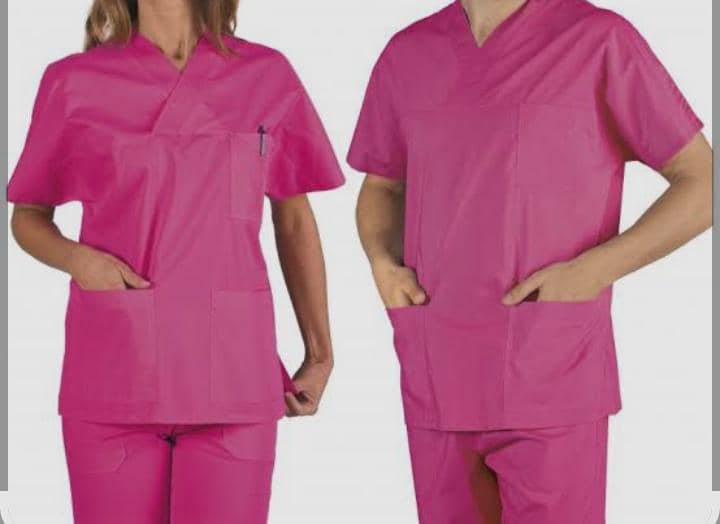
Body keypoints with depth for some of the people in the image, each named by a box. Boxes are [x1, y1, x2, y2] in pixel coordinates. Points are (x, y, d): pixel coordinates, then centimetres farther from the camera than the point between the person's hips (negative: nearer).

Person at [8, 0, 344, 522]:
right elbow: (28, 217, 13)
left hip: (232, 372, 0)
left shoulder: (267, 75, 4)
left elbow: (295, 219, 13)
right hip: (113, 373, 0)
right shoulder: (73, 82, 2)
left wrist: (319, 354, 13)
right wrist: (77, 258, -9)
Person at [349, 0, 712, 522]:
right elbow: (381, 190, 22)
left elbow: (705, 184, -3)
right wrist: (384, 266, 0)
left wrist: (592, 271, -16)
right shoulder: (408, 53, 8)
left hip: (554, 385, -4)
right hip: (440, 380, 4)